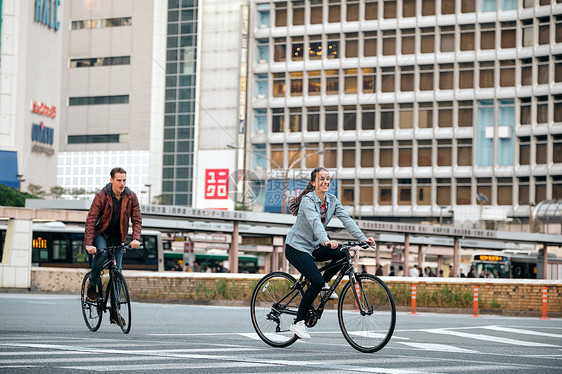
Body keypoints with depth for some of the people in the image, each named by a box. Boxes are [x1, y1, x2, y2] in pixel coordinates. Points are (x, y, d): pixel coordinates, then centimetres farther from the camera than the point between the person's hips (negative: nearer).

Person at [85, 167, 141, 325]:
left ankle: (115, 312, 4)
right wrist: (89, 244, -30)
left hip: (118, 238, 3)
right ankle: (93, 284, -8)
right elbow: (91, 220, -20)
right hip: (101, 233, -3)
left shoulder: (131, 197, -8)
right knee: (101, 253, -35)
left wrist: (136, 238, -23)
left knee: (117, 272, -1)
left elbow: (137, 219, -5)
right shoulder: (102, 196, -17)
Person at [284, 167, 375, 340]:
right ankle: (298, 322, -13)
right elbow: (315, 222, -36)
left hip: (313, 247, 7)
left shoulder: (332, 200, 2)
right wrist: (326, 241, -54)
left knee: (343, 253, -15)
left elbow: (346, 219, -8)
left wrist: (363, 238, -22)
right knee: (317, 281, -23)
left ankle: (324, 282, 8)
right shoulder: (308, 200, -19)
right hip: (296, 247, -7)